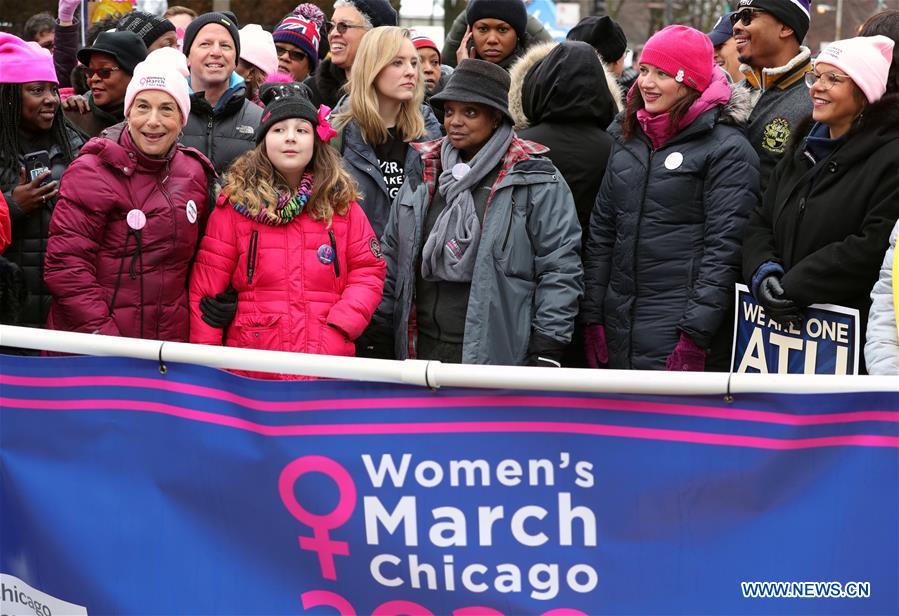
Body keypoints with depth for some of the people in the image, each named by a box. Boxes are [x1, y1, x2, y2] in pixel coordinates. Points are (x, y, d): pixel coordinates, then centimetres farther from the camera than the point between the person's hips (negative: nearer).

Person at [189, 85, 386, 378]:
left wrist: (339, 328, -9)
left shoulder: (341, 203, 6)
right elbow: (206, 286, -1)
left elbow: (368, 271, 5)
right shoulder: (234, 204, 1)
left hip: (329, 366, 1)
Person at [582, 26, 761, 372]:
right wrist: (592, 316, 8)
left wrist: (696, 333, -16)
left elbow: (723, 248, -11)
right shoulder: (626, 139, 12)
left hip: (681, 331, -6)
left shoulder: (728, 150, -6)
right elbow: (601, 231, 13)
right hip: (618, 327, 6)